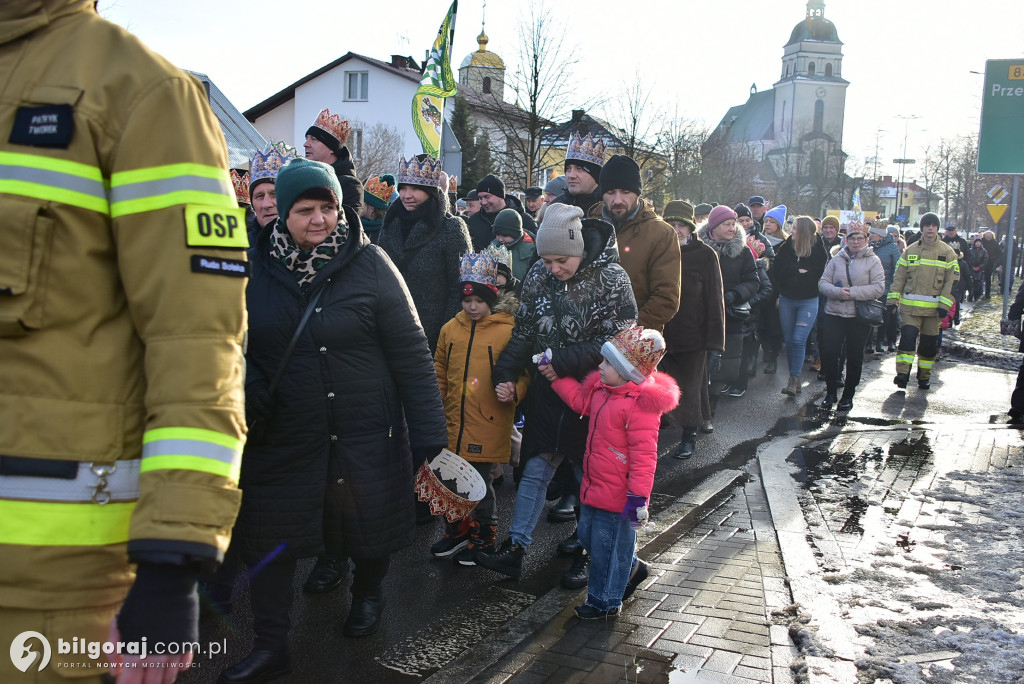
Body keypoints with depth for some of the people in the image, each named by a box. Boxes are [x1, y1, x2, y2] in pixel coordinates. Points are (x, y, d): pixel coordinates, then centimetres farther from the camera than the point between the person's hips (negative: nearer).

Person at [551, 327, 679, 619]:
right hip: (595, 486, 10)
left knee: (607, 546, 6)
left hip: (617, 495, -10)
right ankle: (632, 569, 43)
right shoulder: (603, 391, 2)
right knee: (587, 536, 23)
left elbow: (644, 455, -25)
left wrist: (638, 496, -25)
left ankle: (605, 602, 26)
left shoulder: (640, 406, -25)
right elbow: (580, 399, 23)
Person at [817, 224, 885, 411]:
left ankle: (848, 395, 20)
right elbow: (822, 283, 2)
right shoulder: (837, 259, 7)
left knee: (854, 357, 7)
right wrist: (837, 292, -17)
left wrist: (853, 292, -18)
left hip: (860, 317, -2)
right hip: (834, 314, 2)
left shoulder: (873, 261, 0)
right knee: (829, 353, -2)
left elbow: (879, 288, -9)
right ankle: (831, 391, 14)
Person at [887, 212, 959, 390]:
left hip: (934, 307, 0)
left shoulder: (947, 252, 4)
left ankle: (924, 376, 21)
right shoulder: (910, 251, 8)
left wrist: (945, 304, -8)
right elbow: (899, 277, 9)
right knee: (907, 336, -15)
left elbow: (952, 280, 1)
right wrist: (893, 298, 0)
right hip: (910, 305, 0)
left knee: (929, 342, 7)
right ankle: (903, 373, -18)